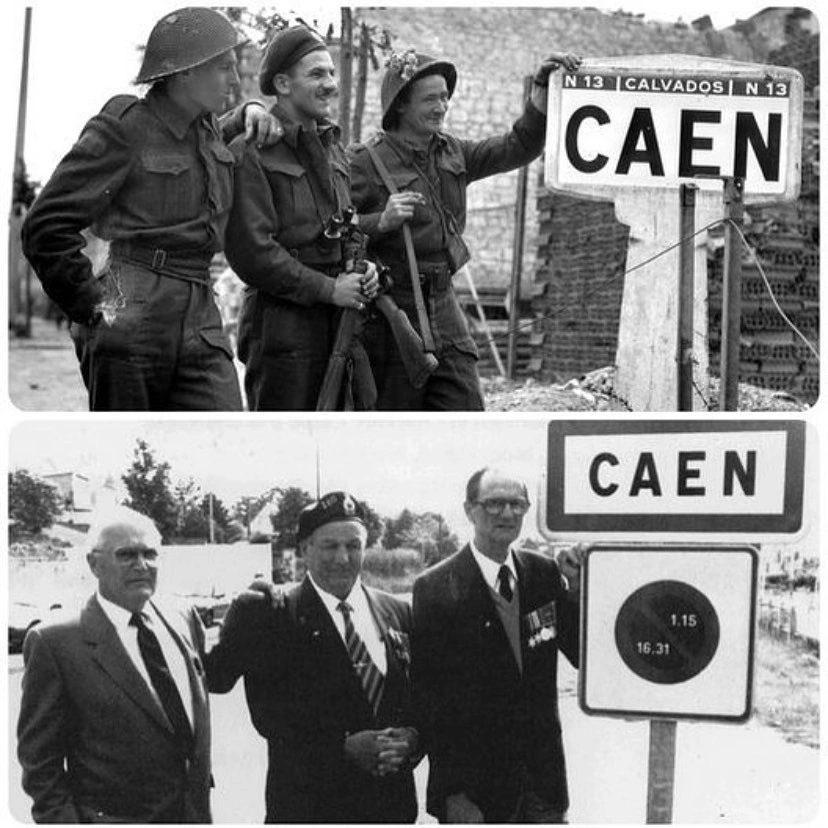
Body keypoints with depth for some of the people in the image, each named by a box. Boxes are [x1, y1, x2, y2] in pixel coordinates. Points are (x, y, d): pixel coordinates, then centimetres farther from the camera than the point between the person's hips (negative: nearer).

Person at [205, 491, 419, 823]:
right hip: (307, 804, -4)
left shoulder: (397, 613, 8)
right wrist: (344, 746, -19)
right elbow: (268, 713, -11)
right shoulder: (273, 615, -5)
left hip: (391, 800, 4)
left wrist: (411, 739, -12)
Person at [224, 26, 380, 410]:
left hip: (338, 322, 7)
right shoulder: (250, 154, -9)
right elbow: (250, 251, -16)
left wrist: (362, 268, 3)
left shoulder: (332, 147, 17)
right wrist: (328, 289, -15)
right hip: (281, 327, -7)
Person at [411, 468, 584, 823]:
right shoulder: (436, 588, -9)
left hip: (543, 778, 4)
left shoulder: (545, 575, 4)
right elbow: (427, 696, -9)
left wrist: (577, 588, -11)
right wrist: (454, 793, -12)